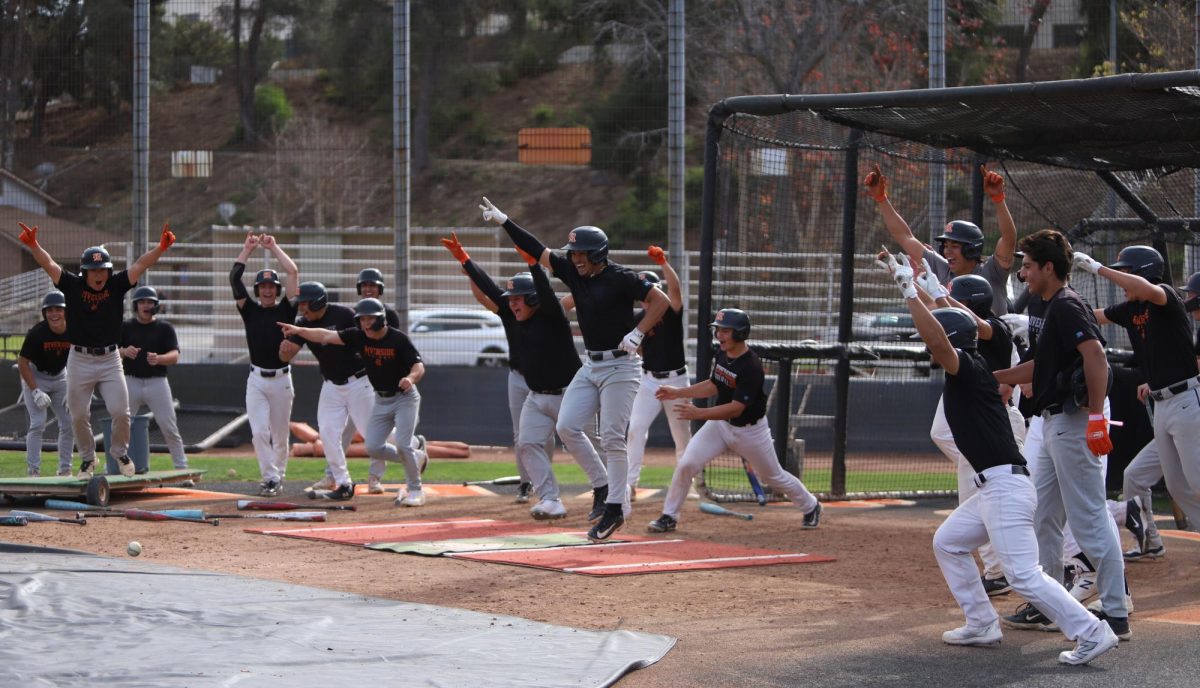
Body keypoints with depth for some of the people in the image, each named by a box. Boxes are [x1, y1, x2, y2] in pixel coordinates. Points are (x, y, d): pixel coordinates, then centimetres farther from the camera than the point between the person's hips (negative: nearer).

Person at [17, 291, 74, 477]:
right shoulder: (36, 333, -26)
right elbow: (23, 363, -19)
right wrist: (36, 392, -24)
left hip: (60, 377, 4)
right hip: (35, 377, -4)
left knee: (69, 424, 2)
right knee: (38, 423, -15)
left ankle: (65, 470, 13)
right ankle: (33, 472, -11)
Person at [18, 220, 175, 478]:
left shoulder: (117, 285, -2)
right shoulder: (73, 286, -4)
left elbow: (140, 265, -12)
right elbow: (49, 265, -15)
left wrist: (161, 248, -28)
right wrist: (33, 246, -32)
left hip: (110, 360, 0)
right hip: (79, 360, 0)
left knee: (120, 412, -5)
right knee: (79, 415, 7)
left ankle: (120, 453, 22)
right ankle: (87, 458, 28)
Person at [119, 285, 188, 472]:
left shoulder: (164, 328, 4)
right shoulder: (126, 327, 6)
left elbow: (174, 356, -6)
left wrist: (158, 359, -27)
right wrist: (124, 352, -21)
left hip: (157, 382, -1)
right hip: (131, 382, 1)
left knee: (170, 428, -2)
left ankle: (182, 469, 4)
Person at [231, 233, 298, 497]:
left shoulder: (286, 309, 4)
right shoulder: (250, 310, 7)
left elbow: (293, 272, -3)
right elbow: (234, 278, 1)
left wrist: (273, 247, 3)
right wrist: (247, 249, 5)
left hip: (282, 379, 0)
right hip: (256, 379, 0)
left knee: (280, 434, 8)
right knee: (259, 432, -10)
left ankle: (278, 476, 22)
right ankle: (270, 478, -5)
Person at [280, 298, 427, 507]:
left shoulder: (398, 339, -20)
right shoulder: (358, 336, -7)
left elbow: (419, 366, -22)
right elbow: (326, 336, -9)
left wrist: (411, 378, -44)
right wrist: (299, 330, -18)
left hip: (405, 397, -6)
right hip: (381, 401, 6)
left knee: (403, 444, -17)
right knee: (373, 448, -1)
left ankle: (416, 491, 1)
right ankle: (414, 458, 22)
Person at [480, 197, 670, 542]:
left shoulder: (620, 278, -14)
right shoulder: (573, 271, 6)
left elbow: (661, 300, -13)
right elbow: (537, 250, 8)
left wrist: (636, 334, -19)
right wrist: (504, 221, 4)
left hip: (619, 366, -8)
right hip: (591, 366, 8)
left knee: (612, 438, -9)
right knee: (567, 426, -1)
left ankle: (615, 507, -2)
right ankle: (602, 487, 13)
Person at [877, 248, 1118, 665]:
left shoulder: (970, 371, -14)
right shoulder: (964, 374, 14)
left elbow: (935, 336, -27)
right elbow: (936, 329, 26)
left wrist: (908, 289, -26)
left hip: (1006, 486, -11)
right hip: (992, 488, 11)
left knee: (1024, 575, -15)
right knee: (947, 543, 21)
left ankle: (1091, 633, -16)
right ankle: (982, 625, 22)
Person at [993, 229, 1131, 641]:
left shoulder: (1066, 306, -14)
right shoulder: (1053, 308, 18)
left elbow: (1095, 355, -26)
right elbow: (1041, 366, 27)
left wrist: (1096, 414, -31)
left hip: (1074, 423, -11)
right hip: (1055, 424, 11)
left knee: (1089, 519, -10)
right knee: (1042, 515, 16)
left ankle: (1116, 615, -8)